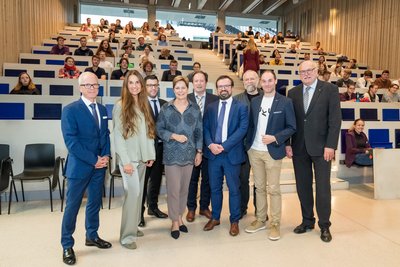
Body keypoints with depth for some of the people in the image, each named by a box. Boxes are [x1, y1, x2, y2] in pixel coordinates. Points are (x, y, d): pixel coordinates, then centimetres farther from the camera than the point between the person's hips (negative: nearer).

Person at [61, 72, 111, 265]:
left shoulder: (102, 109, 9)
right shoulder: (70, 110, -10)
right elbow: (71, 141, -16)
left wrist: (105, 156, -5)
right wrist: (94, 160, -17)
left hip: (99, 165, 6)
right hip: (79, 166, -5)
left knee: (95, 203, 17)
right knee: (72, 206, 5)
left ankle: (92, 236, 35)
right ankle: (67, 246, 22)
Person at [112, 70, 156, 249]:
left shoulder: (144, 105, 11)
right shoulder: (120, 106, -7)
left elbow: (149, 132, 12)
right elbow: (118, 135, -11)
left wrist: (151, 154, 6)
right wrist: (125, 161, -16)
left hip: (142, 156, 6)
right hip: (128, 157, -6)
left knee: (138, 193, 12)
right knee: (133, 193, -10)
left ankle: (133, 227, 28)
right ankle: (127, 235, 3)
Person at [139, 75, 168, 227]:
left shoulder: (164, 104, 10)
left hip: (161, 146, 6)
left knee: (156, 179, 17)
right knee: (143, 181, 2)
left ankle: (153, 207, 33)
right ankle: (139, 213, 16)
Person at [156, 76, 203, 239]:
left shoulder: (194, 109, 5)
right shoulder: (166, 108, 0)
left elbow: (199, 132, 7)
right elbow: (159, 129, 1)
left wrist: (199, 152, 3)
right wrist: (174, 136, -15)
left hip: (189, 154, 2)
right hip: (172, 154, -2)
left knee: (184, 188, 10)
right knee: (173, 189, 0)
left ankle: (179, 217, 28)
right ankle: (174, 222, 16)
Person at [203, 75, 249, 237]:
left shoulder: (241, 107, -2)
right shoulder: (210, 107, 10)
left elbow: (242, 129, -12)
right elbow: (205, 128, 6)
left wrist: (224, 146, -18)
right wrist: (210, 144, -13)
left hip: (232, 154, -3)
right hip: (213, 153, 3)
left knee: (234, 189, 8)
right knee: (214, 188, 14)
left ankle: (234, 221, 24)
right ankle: (215, 217, 31)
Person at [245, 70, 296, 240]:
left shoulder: (285, 102, -4)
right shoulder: (254, 101, 8)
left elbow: (292, 127, -4)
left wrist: (275, 138, -17)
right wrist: (248, 144, 4)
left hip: (273, 152, -4)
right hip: (254, 151, 4)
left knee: (273, 189, 2)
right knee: (259, 187, 13)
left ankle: (275, 224, 15)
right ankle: (260, 220, 26)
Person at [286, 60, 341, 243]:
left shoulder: (330, 89, -1)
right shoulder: (293, 93, 8)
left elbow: (335, 119, -6)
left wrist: (330, 145, -12)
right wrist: (288, 144, 0)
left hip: (321, 147, -3)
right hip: (299, 147, 3)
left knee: (323, 187, 4)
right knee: (303, 187, 10)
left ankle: (324, 226, 20)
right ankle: (307, 221, 26)